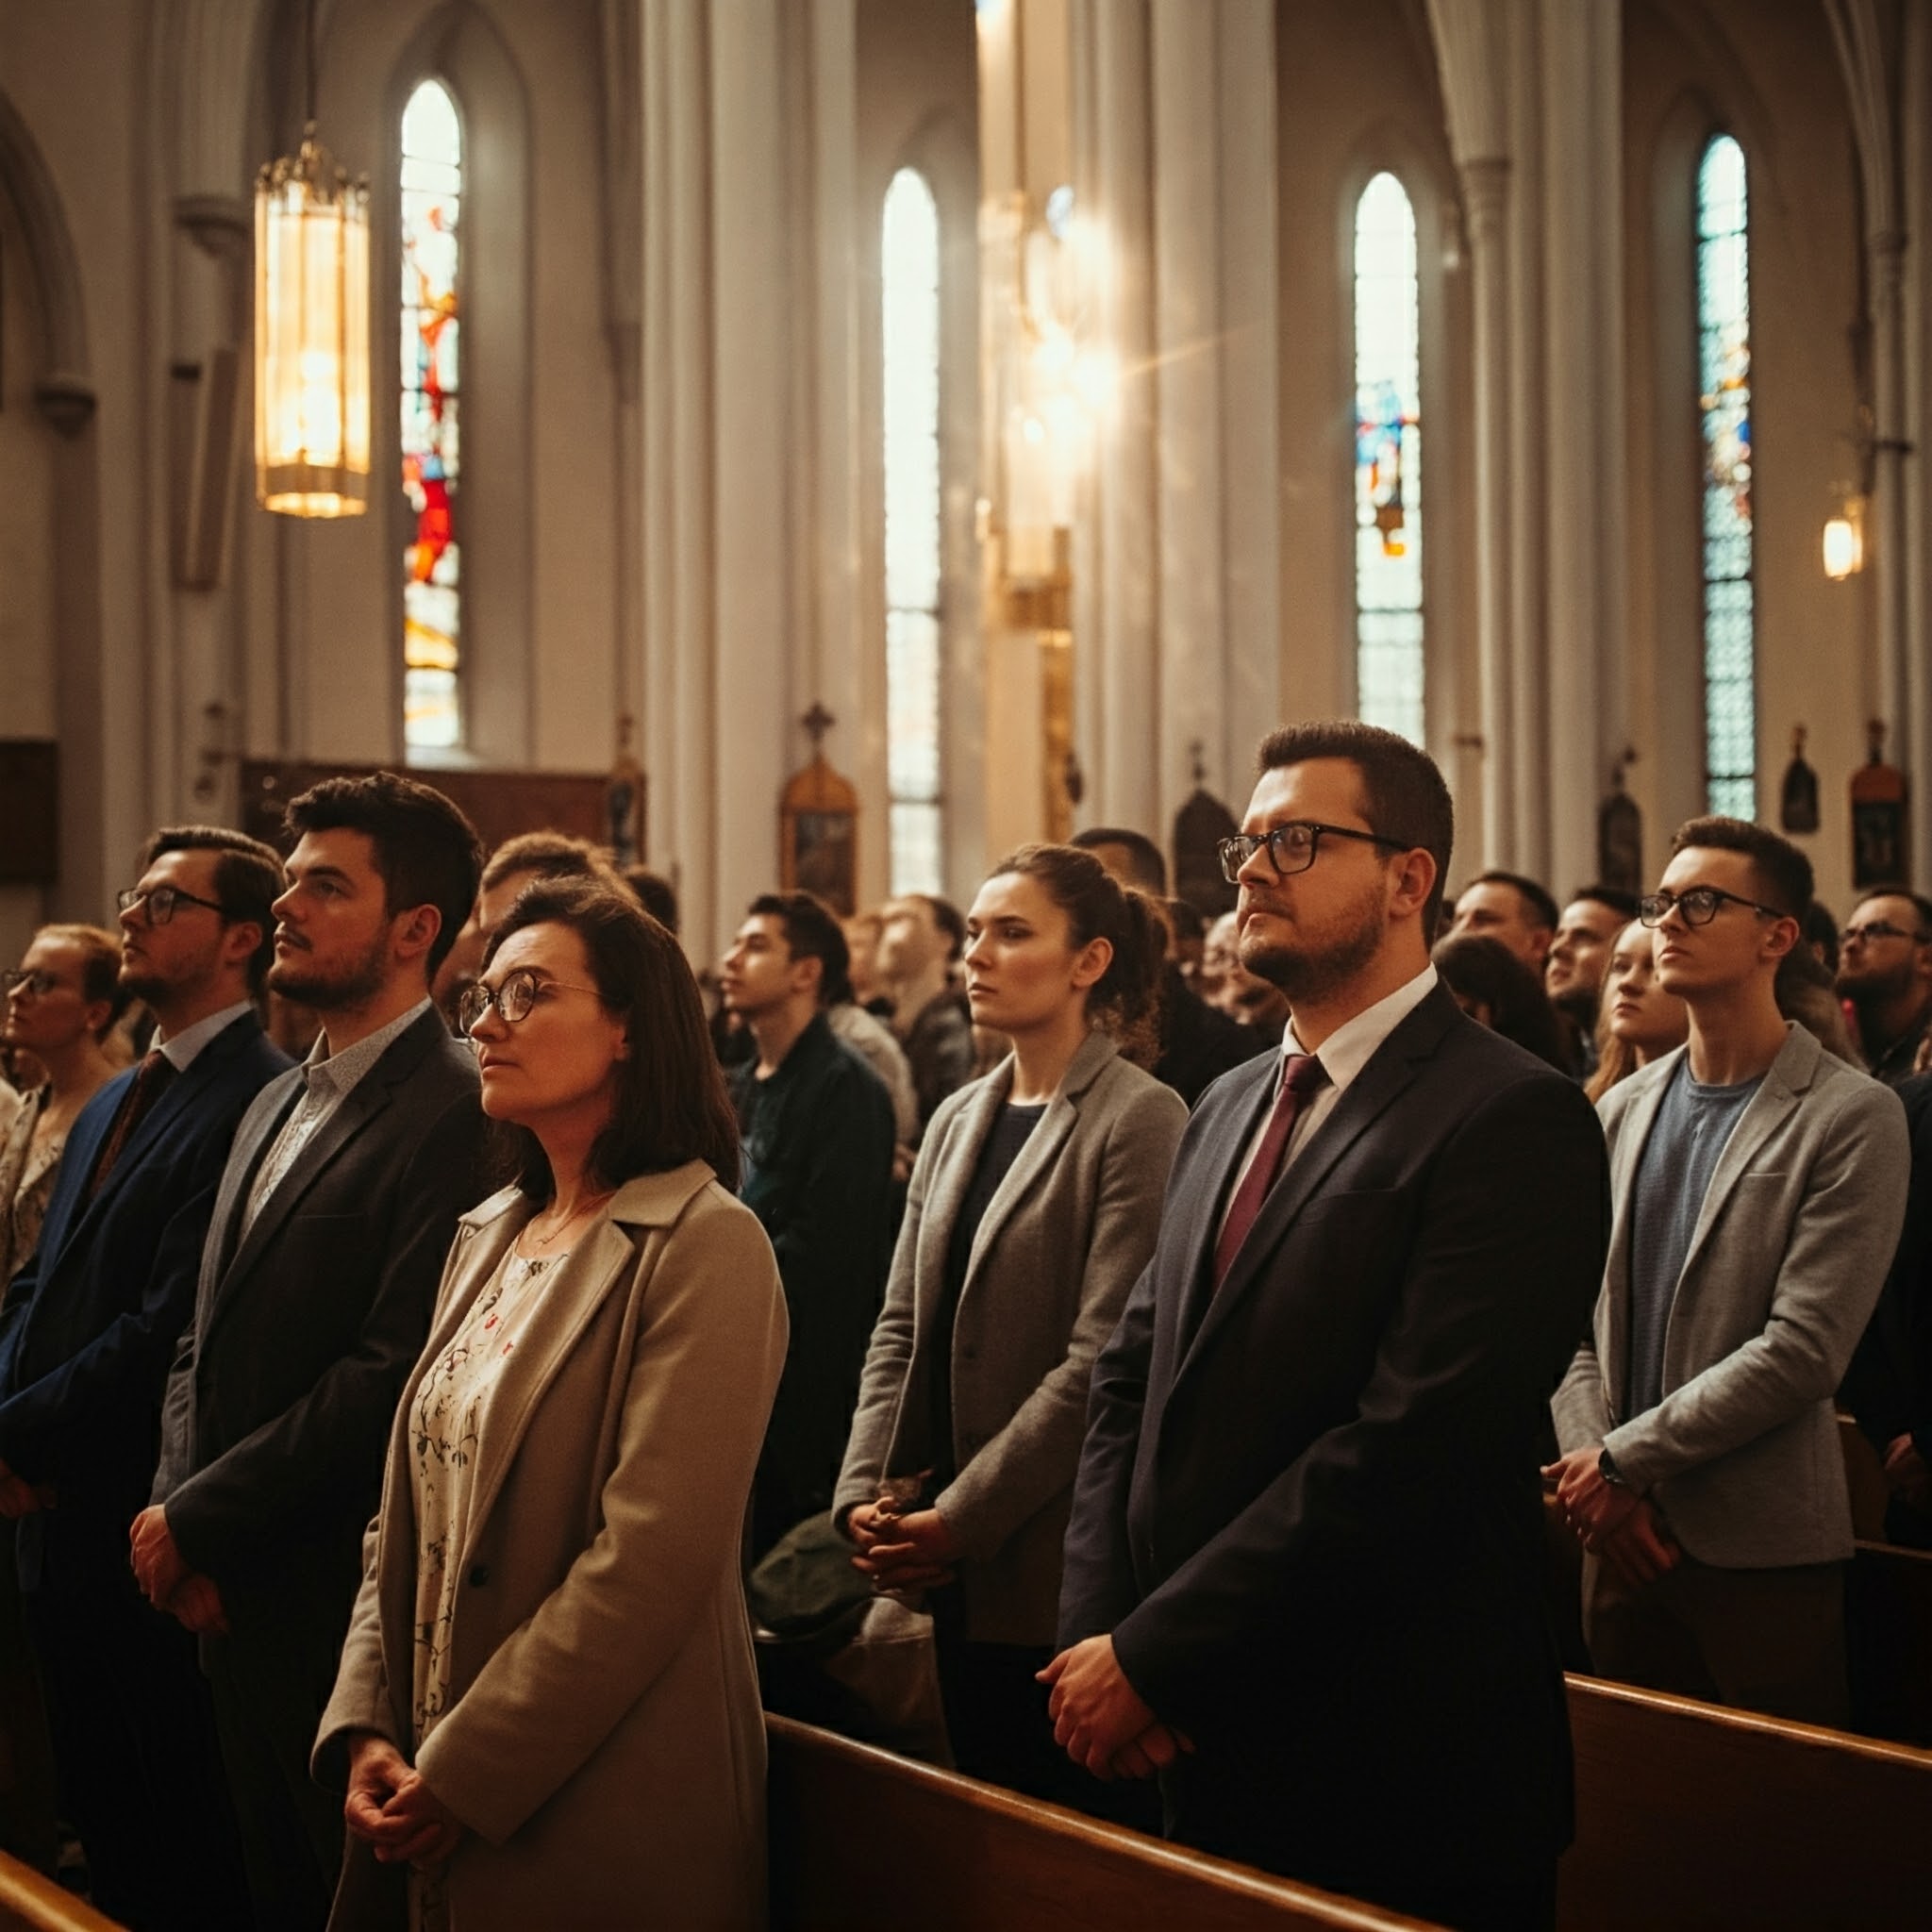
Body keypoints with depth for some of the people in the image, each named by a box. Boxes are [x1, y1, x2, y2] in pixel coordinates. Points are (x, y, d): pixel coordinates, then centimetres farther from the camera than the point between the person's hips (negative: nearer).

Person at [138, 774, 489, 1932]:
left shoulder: (458, 1114, -16)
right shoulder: (280, 1105, 14)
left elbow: (392, 1376, -22)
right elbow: (207, 1341, 16)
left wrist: (197, 1523, -15)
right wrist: (178, 1510, -1)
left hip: (347, 1614, -8)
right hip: (234, 1609, 8)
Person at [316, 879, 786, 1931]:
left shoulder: (704, 1246, -14)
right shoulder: (488, 1236, 11)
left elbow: (649, 1562, -20)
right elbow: (411, 1510, 11)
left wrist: (467, 1777, -18)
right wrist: (365, 1726, -1)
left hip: (603, 1820, -7)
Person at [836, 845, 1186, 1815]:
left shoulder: (1140, 1120, -11)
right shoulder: (957, 1121, 13)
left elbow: (1102, 1358, -17)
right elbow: (902, 1326, 12)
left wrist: (961, 1516, -16)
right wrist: (864, 1490, -2)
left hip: (1061, 1570, -7)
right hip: (958, 1576, 7)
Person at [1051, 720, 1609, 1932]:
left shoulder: (1515, 1120, -14)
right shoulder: (1230, 1110, 13)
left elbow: (1408, 1447, -21)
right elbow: (1132, 1377, 11)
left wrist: (1153, 1658, -17)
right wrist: (1097, 1632, -5)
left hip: (1401, 1781, -6)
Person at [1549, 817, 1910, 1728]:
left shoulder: (1853, 1119, -7)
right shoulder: (1625, 1107, 11)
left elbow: (1804, 1349, -15)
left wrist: (1623, 1459, -14)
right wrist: (1589, 1471, -7)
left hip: (1762, 1549, -5)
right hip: (1622, 1538, 5)